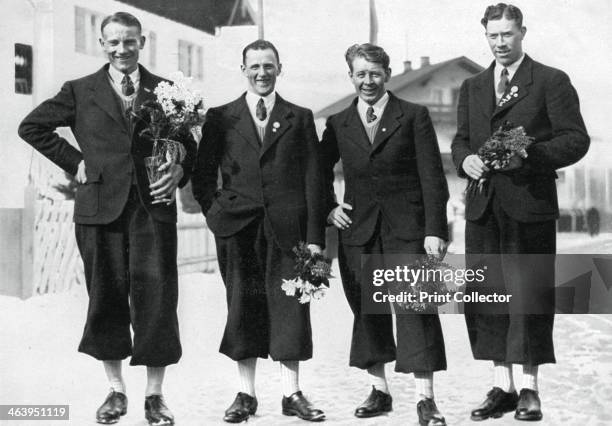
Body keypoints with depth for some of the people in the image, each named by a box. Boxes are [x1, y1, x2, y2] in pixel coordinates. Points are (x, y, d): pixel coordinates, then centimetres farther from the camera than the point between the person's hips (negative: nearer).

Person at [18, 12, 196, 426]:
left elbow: (189, 144, 17)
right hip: (100, 206, 0)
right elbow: (31, 127, 12)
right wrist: (74, 161, 4)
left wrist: (179, 169, -4)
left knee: (157, 297, -3)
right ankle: (116, 391, 19)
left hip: (153, 205, 0)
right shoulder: (80, 91, 9)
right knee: (107, 299, 6)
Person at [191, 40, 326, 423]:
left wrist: (315, 236, -2)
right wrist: (215, 212, -5)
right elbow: (203, 174, 11)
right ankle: (246, 394, 13)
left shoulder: (300, 118, 10)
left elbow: (313, 179, 5)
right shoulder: (220, 118, 10)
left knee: (289, 308, 1)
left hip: (286, 228, 0)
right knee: (244, 309, 4)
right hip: (238, 228, 0)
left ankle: (292, 394, 10)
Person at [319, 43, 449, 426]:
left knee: (416, 308, -8)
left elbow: (432, 177, -3)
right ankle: (379, 391, 19)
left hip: (408, 229, -3)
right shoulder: (338, 124, 10)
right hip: (358, 231, 3)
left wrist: (435, 230, -10)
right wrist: (329, 207, 7)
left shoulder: (414, 117, 2)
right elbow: (321, 171, 23)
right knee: (367, 311, 7)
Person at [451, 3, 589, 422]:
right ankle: (502, 387, 16)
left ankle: (529, 389, 9)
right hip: (483, 206, 5)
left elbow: (576, 139, -4)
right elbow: (460, 139, 20)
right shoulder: (471, 87, 17)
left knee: (529, 297, -2)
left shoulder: (552, 82, 2)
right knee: (486, 298, 6)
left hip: (529, 204, -5)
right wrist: (465, 159, -3)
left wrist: (530, 155, -18)